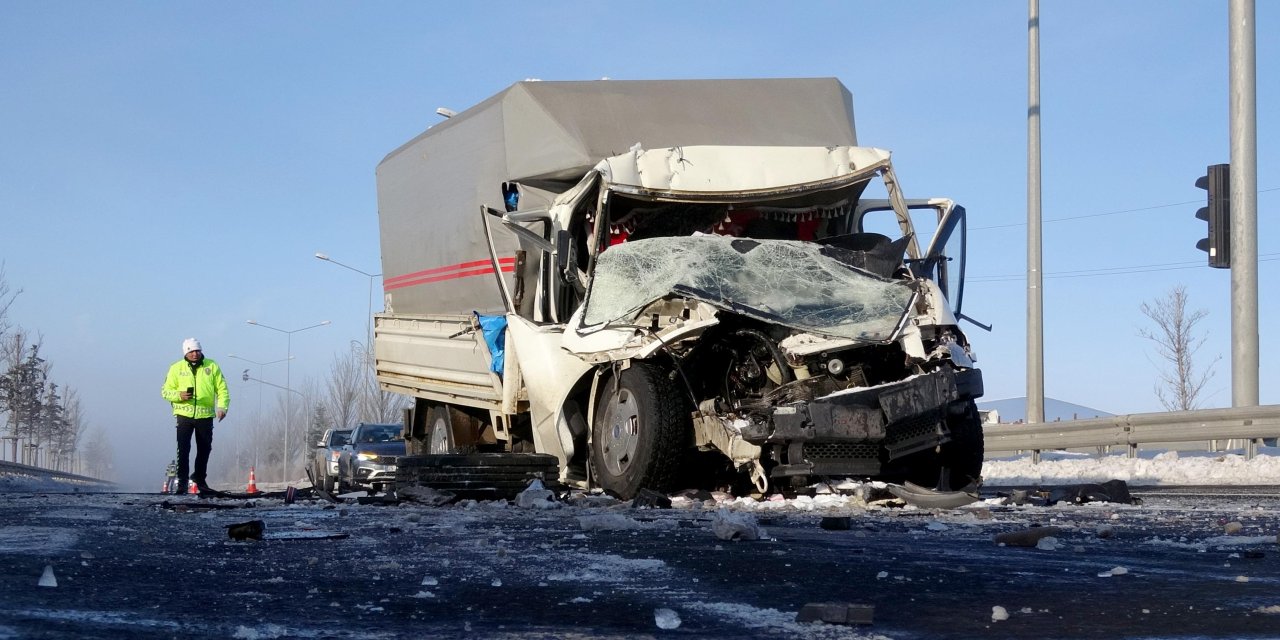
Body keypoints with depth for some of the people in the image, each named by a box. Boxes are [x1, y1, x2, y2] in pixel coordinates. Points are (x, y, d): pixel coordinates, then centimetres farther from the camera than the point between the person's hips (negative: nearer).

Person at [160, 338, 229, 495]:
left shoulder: (212, 366, 6)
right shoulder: (176, 368, 5)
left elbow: (222, 389, 7)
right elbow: (165, 391, 5)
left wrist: (222, 406, -8)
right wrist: (178, 395, -15)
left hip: (205, 415, 2)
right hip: (184, 415, -1)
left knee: (204, 449, 10)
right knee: (183, 449, -8)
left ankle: (199, 478, 27)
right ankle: (182, 480, -3)